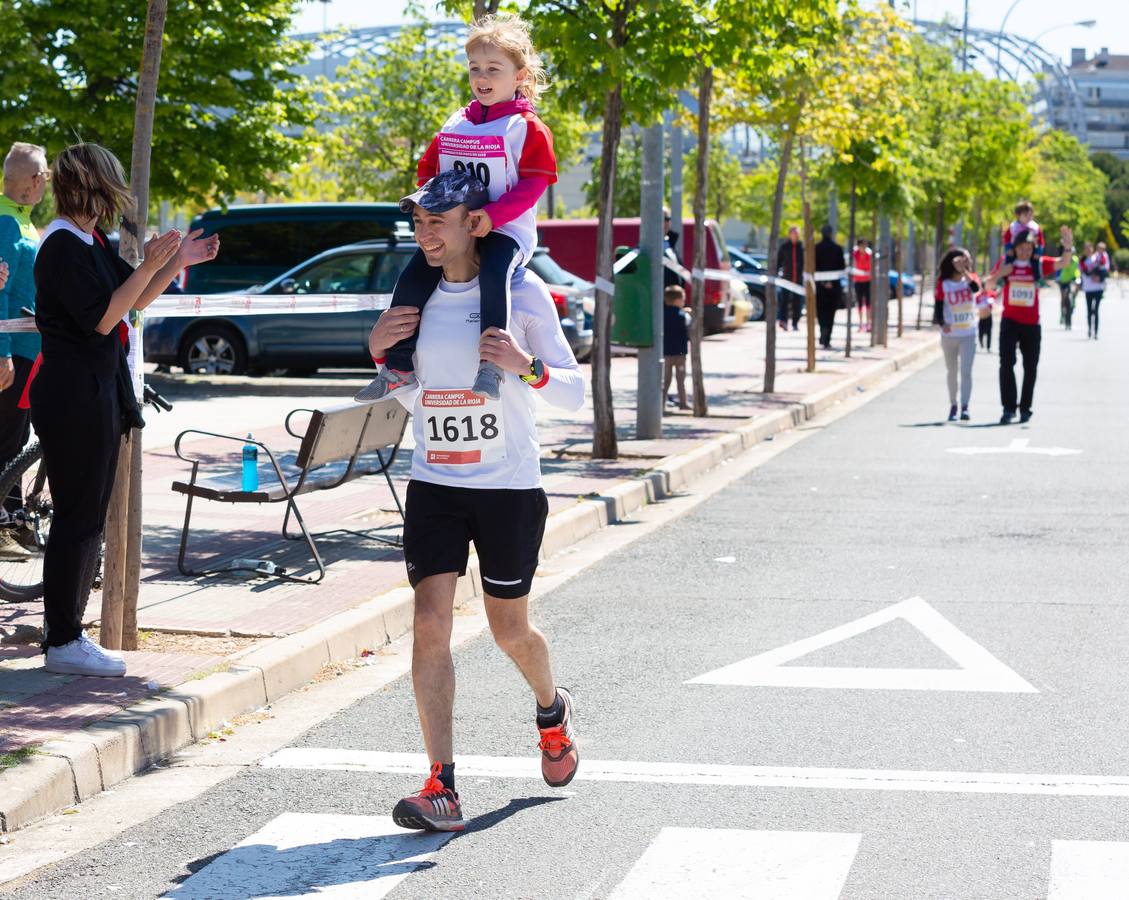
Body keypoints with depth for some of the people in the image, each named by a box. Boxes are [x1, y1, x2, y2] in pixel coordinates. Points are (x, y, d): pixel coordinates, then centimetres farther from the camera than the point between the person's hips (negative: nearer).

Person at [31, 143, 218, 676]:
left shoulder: (89, 242, 14)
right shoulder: (63, 245, -16)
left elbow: (133, 301, 19)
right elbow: (101, 318, -21)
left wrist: (180, 261, 11)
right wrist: (151, 266, -24)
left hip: (96, 392, 10)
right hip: (73, 393, -10)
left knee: (87, 516, 14)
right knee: (77, 517, -6)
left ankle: (66, 631, 21)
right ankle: (63, 643, 0)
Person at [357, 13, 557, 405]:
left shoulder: (527, 128, -3)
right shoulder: (455, 125, 16)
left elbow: (533, 183, -10)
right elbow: (428, 169, 23)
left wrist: (493, 215, -22)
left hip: (506, 229, -6)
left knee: (494, 274, -36)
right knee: (412, 279, -11)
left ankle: (492, 365, -34)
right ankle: (398, 367, -2)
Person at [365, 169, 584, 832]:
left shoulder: (523, 292, -7)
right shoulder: (416, 297, 6)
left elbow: (575, 392, -5)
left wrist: (526, 367, -24)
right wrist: (380, 354, -1)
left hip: (509, 486, -3)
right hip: (433, 485, 3)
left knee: (510, 629, 9)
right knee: (431, 623, -10)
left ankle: (552, 709, 43)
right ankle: (441, 788, -10)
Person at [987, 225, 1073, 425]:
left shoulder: (1039, 265, 0)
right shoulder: (1005, 263, 1)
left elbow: (1062, 263, -10)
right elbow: (988, 285, 6)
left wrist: (1068, 248, -30)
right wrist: (999, 274, -14)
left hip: (1031, 324, 1)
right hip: (1010, 322, -1)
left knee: (1030, 367, 8)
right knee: (1006, 364, -8)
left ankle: (1025, 407, 19)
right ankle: (1008, 408, -7)